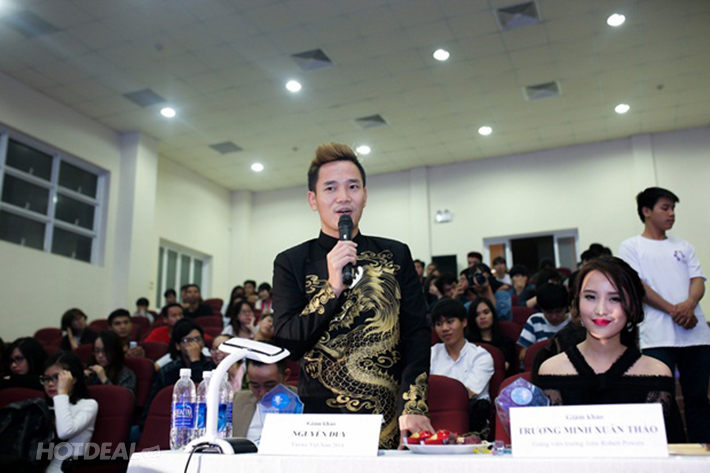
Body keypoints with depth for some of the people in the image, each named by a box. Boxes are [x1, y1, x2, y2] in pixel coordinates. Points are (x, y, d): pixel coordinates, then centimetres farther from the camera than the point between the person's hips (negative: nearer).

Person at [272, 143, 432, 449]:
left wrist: (413, 407, -12)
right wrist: (333, 288, -19)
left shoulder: (396, 255, 4)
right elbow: (285, 343, -8)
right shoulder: (291, 263, 0)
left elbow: (416, 334, 0)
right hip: (322, 422, -1)